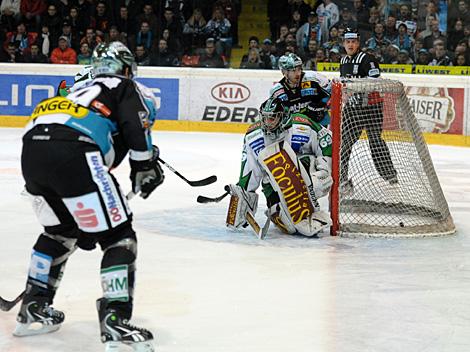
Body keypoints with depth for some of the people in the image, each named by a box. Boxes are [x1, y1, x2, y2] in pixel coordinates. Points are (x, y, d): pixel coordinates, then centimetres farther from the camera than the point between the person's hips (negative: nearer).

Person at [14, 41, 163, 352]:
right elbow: (136, 127, -1)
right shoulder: (127, 87, 20)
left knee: (61, 231, 30)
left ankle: (34, 309, 32)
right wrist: (145, 166, 9)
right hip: (71, 153, -7)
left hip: (31, 152, 8)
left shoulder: (84, 91, 40)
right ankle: (115, 322, -9)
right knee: (119, 237, 1)